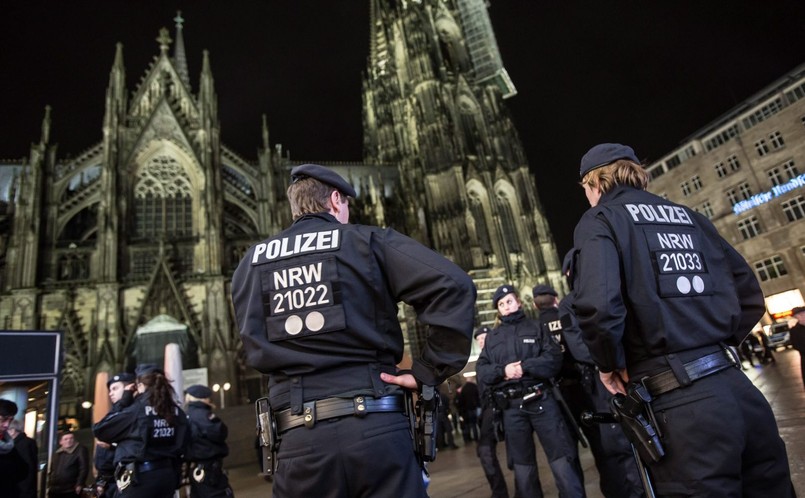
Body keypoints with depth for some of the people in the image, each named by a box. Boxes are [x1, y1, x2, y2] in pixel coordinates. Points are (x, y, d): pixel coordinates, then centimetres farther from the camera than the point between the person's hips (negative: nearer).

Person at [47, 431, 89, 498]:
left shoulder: (80, 450, -4)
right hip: (54, 491, 6)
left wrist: (79, 484, -15)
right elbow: (51, 470, 22)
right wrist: (48, 486, 14)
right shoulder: (57, 453, 16)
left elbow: (84, 468, -9)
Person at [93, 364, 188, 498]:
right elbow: (181, 445, 10)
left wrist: (123, 401, 5)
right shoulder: (177, 412, 5)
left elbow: (99, 430, -1)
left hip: (139, 476, -6)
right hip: (168, 474, 6)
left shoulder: (135, 410, -12)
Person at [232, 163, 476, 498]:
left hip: (299, 437, 3)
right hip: (375, 425, -3)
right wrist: (427, 372, -6)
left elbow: (256, 350, 10)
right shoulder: (367, 241, 1)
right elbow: (452, 285, -11)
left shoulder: (251, 262, 13)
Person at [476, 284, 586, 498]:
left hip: (541, 399, -2)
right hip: (511, 406, 2)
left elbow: (554, 357, -4)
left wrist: (525, 366, -16)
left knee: (561, 456, -1)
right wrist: (502, 370, -12)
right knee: (522, 464, 12)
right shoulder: (492, 337, 14)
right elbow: (481, 370, 7)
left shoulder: (535, 327, 8)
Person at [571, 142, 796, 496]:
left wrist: (609, 364, -4)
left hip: (679, 400, -6)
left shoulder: (599, 219, -2)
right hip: (736, 385, 7)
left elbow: (598, 304, -20)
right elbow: (749, 294, 16)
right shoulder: (687, 214, 17)